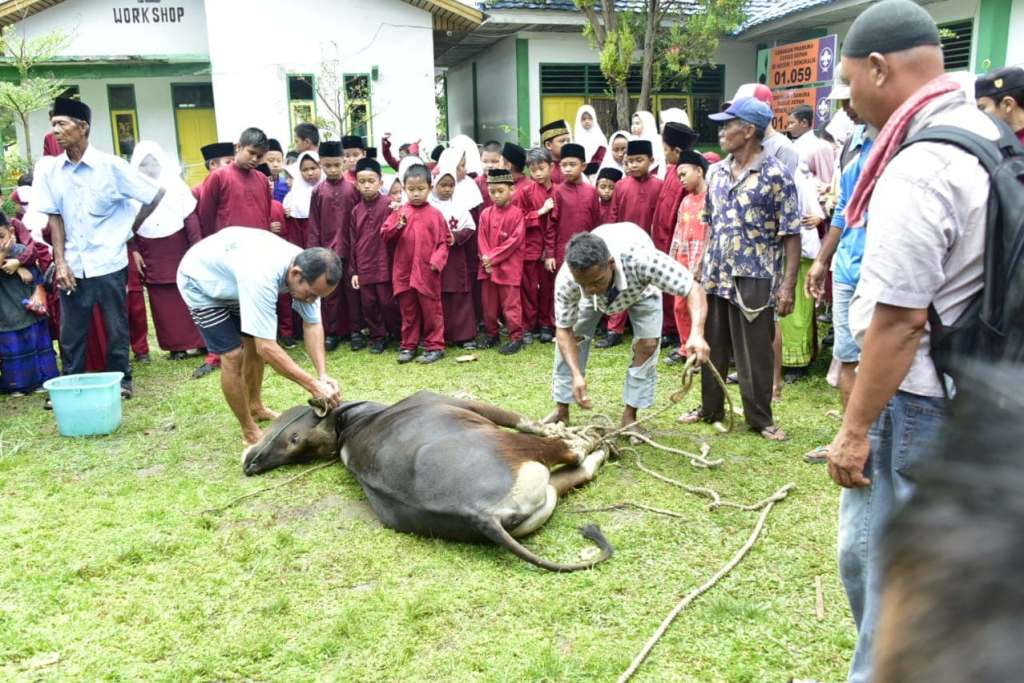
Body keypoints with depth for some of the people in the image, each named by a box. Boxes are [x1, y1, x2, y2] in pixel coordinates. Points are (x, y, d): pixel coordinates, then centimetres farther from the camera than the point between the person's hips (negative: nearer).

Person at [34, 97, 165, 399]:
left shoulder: (111, 165, -8)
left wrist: (131, 227, 6)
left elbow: (156, 195, 0)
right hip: (72, 267, 3)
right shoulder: (48, 170, 1)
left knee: (116, 328, 8)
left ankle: (121, 380, 24)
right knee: (70, 332, 7)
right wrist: (60, 263, -3)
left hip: (108, 263, -2)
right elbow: (55, 218, 5)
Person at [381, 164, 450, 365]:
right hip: (404, 271, 3)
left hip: (427, 272, -3)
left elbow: (444, 242, -1)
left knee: (431, 311, 5)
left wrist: (437, 260, -14)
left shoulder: (435, 214, -2)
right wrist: (399, 226, -15)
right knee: (408, 311, 13)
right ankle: (408, 346, 23)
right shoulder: (399, 212, 4)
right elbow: (385, 235, 2)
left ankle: (435, 347, 14)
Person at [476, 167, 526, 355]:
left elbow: (515, 240, -13)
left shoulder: (517, 214, -8)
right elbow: (481, 239, 5)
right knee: (489, 302, 13)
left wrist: (493, 256, -14)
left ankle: (516, 337, 5)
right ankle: (491, 334, 26)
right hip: (488, 266, 5)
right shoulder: (486, 214, 6)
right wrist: (486, 258, -11)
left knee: (511, 303, -1)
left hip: (509, 267, -5)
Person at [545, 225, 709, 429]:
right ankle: (561, 411, 10)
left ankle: (629, 417, 1)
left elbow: (693, 289, -45)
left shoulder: (641, 259, -49)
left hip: (641, 287, -1)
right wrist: (576, 375, -40)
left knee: (648, 344, -16)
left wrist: (697, 334, -62)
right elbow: (564, 330, -26)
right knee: (569, 338, -8)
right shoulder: (565, 280, -40)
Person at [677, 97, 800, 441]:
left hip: (755, 280, -6)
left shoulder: (776, 175, -10)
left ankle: (760, 418, 18)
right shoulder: (716, 172, 8)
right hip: (715, 277, 6)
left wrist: (788, 285, -15)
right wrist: (703, 266, 14)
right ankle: (710, 408, 30)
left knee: (755, 353, 3)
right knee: (712, 347, 15)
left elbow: (791, 234, -10)